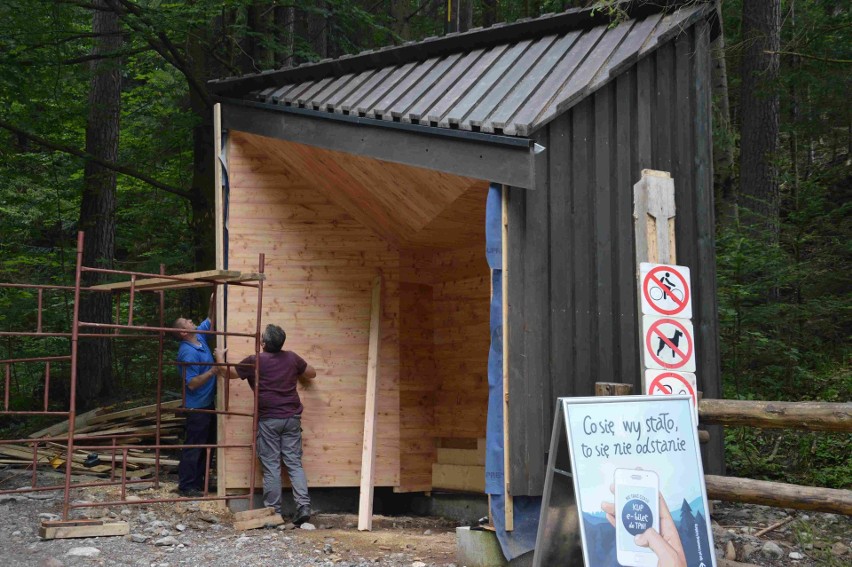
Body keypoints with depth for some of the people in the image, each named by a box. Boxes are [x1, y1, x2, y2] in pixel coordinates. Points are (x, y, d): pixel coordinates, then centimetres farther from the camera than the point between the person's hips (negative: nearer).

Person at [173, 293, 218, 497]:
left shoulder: (199, 336, 3)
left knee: (207, 445, 16)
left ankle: (199, 481, 25)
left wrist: (213, 302, 5)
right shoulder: (188, 353, -23)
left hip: (208, 404, 9)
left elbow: (210, 322, 20)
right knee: (193, 447, -2)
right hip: (197, 407, -9)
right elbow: (192, 384, -26)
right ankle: (186, 486, 5)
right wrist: (213, 370, -29)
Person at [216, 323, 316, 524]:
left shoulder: (254, 361, -7)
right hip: (291, 418, 3)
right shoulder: (291, 358, 4)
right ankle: (303, 506, -4)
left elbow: (227, 372, 6)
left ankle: (273, 511, 5)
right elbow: (311, 373, 19)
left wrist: (219, 357, 25)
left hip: (268, 419, -3)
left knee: (271, 467, 2)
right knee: (294, 464, 6)